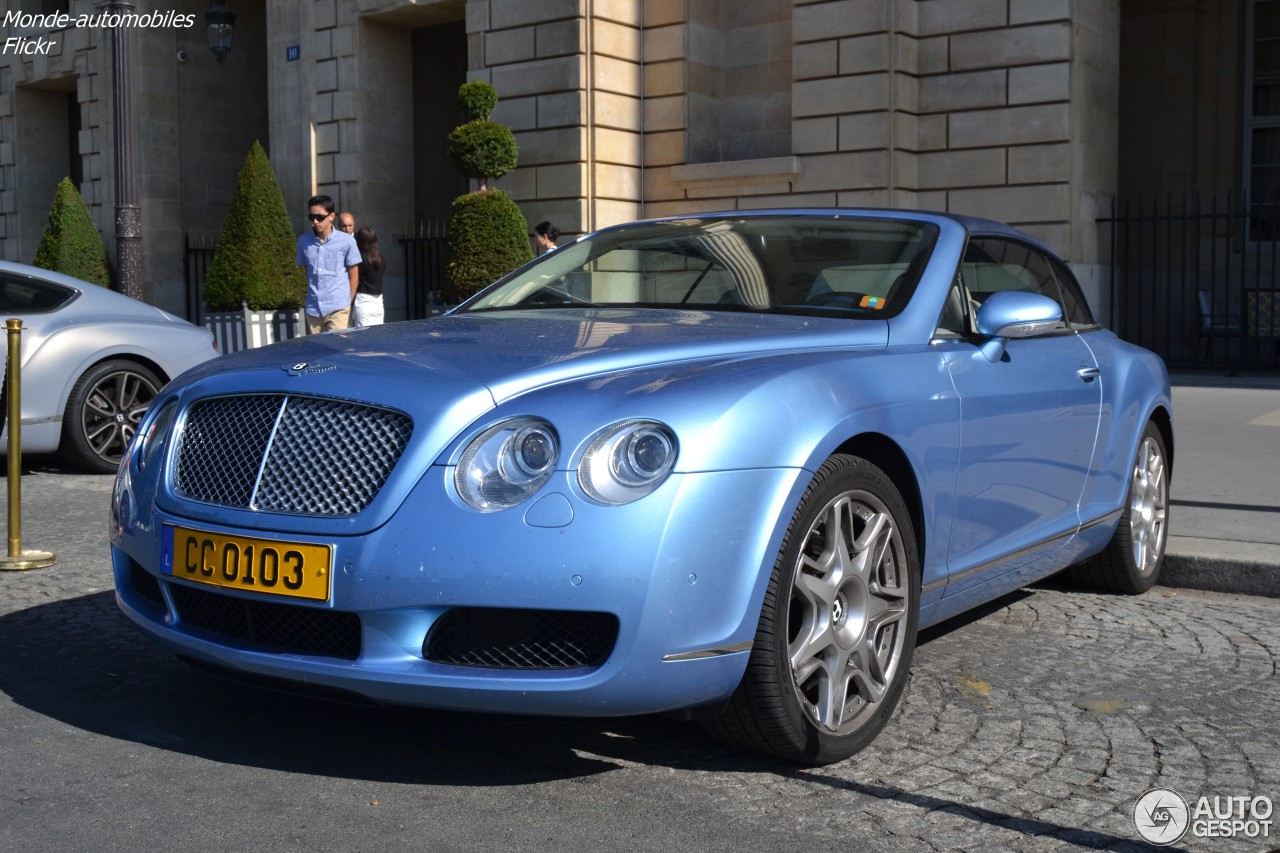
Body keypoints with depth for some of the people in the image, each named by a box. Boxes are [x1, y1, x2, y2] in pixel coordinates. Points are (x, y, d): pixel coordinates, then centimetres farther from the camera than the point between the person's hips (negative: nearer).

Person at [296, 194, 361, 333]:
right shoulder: (303, 241, 3)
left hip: (338, 308, -3)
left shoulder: (346, 241, -5)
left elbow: (353, 276, 3)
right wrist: (312, 296, 14)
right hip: (313, 309, 4)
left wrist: (347, 303, 6)